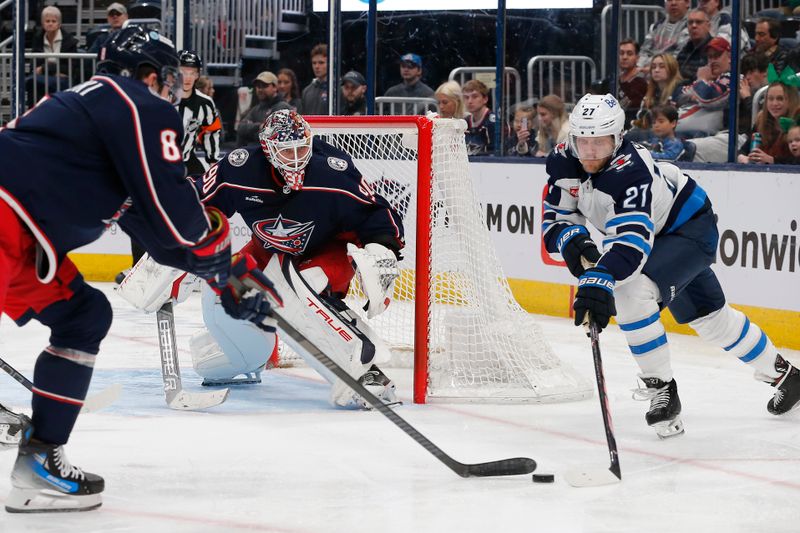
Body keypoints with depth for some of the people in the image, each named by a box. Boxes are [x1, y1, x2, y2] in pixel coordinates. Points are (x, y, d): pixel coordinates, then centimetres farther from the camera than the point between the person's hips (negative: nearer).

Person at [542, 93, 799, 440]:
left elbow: (633, 237, -50)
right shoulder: (563, 162, -16)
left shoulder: (630, 170, -38)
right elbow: (555, 217, -7)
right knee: (708, 316, 18)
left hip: (691, 228, -8)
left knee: (630, 290, -30)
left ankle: (662, 389, -17)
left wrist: (599, 279, -63)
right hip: (659, 235, 8)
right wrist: (572, 240, -30)